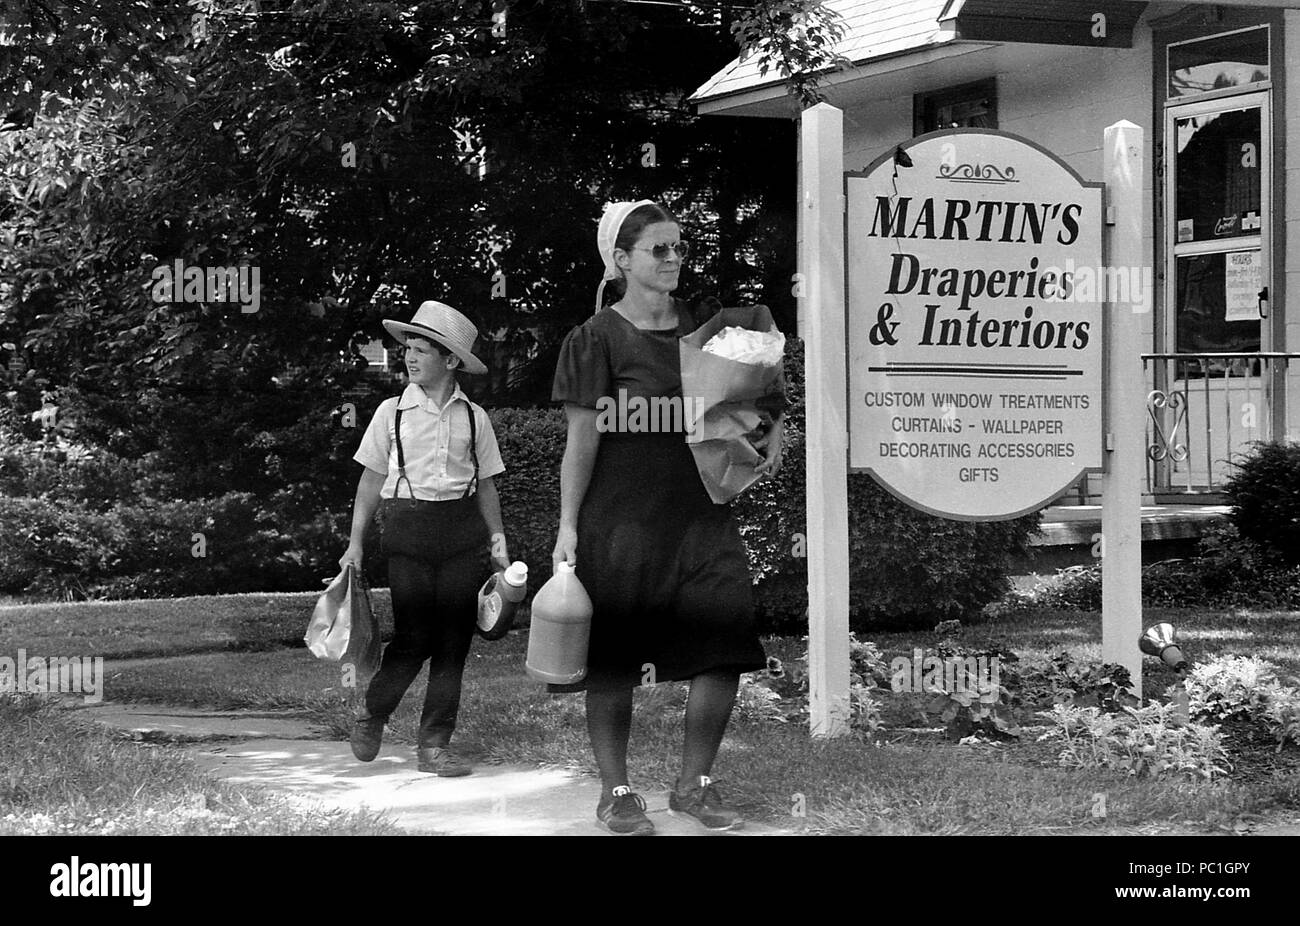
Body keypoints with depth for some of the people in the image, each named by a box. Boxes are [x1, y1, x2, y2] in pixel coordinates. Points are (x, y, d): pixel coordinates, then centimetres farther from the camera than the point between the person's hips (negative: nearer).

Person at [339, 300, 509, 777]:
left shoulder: (473, 417, 7)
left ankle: (436, 743, 9)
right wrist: (355, 541, 3)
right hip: (407, 527, -2)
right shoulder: (392, 412, 4)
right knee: (413, 637, -5)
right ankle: (371, 715, 20)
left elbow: (485, 484, 12)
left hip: (463, 529, 2)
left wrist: (497, 536, 2)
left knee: (453, 639, 1)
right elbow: (371, 479, 7)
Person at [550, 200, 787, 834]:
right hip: (619, 519, -4)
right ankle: (615, 793, 16)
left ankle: (694, 784, 13)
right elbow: (582, 439, -6)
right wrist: (568, 525, -9)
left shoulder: (701, 329, 10)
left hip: (699, 514, 4)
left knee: (725, 651, -4)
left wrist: (772, 431, 7)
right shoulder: (598, 338, -4)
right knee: (613, 663, 1)